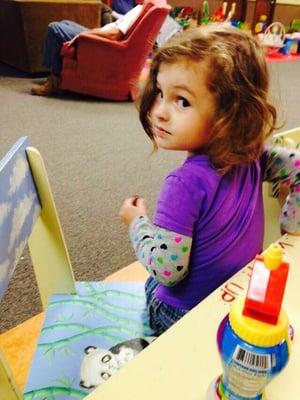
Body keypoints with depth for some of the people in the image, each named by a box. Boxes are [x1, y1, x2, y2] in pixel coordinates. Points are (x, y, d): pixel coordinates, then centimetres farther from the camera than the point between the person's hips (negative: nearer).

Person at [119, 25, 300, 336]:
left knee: (151, 285, 27)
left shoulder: (186, 182, -34)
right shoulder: (249, 154, -14)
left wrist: (137, 222, -14)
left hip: (187, 314, -5)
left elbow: (167, 271, -31)